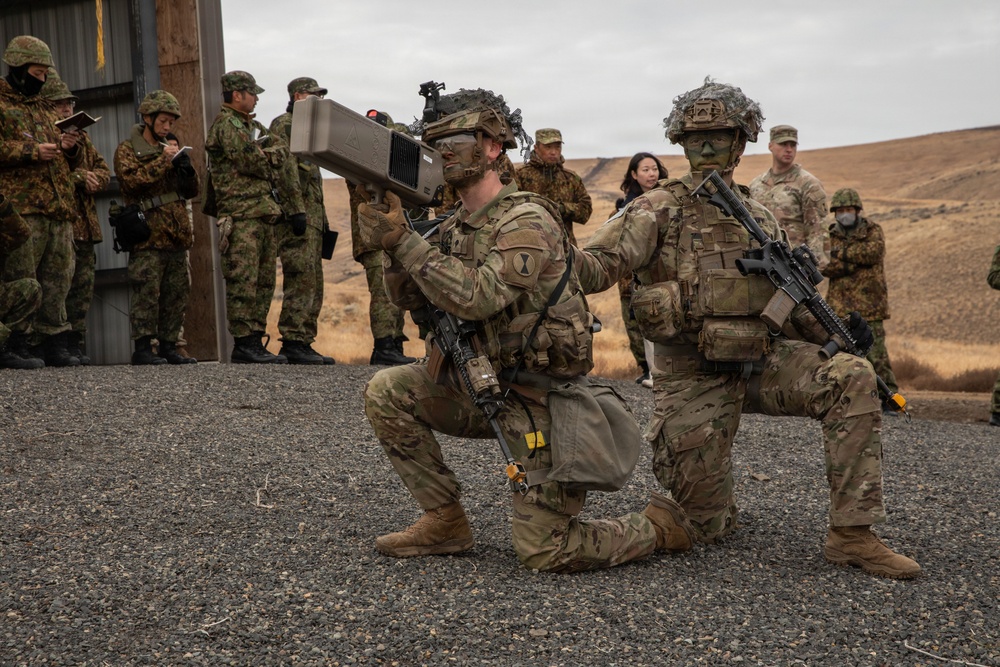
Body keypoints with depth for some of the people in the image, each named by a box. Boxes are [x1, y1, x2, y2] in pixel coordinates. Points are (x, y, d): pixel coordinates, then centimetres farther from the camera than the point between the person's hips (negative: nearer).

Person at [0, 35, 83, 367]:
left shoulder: (47, 110, 28)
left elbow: (71, 164, 31)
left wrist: (70, 147, 9)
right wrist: (31, 151, -14)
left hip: (59, 207, 7)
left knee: (57, 278, 6)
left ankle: (52, 342, 10)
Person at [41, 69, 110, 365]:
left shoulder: (82, 137, 23)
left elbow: (104, 171, 20)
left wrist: (93, 179, -3)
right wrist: (79, 176, -16)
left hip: (85, 224, 7)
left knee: (83, 286, 7)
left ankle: (75, 344, 12)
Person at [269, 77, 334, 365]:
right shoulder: (283, 125, -4)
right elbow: (286, 169, -16)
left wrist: (322, 216, 23)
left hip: (312, 215, 10)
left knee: (313, 284, 8)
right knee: (301, 279, -14)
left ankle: (304, 343, 11)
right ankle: (293, 342, -13)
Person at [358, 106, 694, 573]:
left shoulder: (526, 221, -18)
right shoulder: (455, 226, 9)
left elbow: (478, 298, -30)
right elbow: (408, 297, 4)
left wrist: (403, 240, -29)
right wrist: (392, 241, -14)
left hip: (538, 399, -8)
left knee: (543, 552, -8)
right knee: (386, 393, -6)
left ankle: (659, 526, 18)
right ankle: (445, 522, 5)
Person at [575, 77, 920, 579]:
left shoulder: (760, 218, 12)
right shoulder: (659, 210, -4)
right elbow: (598, 266, -18)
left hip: (762, 359, 4)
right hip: (693, 377, -4)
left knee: (851, 381, -23)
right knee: (705, 528, -3)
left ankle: (851, 535, -16)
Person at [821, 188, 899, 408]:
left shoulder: (873, 231, 6)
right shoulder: (830, 235, 10)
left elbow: (873, 252, -16)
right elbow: (826, 267, -5)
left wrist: (842, 253, -12)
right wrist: (856, 261, -15)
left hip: (868, 305, -3)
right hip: (839, 307, 3)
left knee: (876, 354, -5)